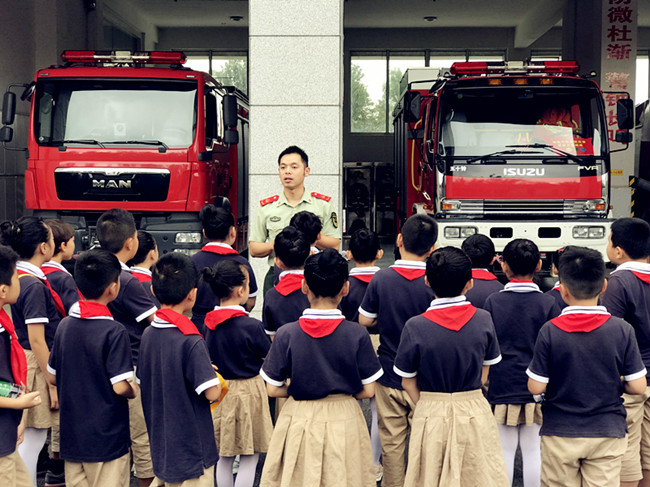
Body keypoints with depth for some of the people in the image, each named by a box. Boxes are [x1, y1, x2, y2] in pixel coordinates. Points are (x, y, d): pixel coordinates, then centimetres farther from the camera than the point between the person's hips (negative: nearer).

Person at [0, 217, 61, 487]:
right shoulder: (34, 285, -19)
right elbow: (37, 340, -21)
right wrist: (53, 384, -17)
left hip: (28, 362, 9)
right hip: (37, 366, -9)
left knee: (33, 438, 16)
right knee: (32, 439, -1)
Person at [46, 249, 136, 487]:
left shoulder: (64, 325, 1)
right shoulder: (114, 332, -19)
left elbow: (52, 377, 10)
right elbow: (120, 387, -20)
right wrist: (134, 391, 0)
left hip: (71, 438, 6)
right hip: (107, 439, -6)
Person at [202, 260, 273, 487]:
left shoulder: (209, 323, -2)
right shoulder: (251, 326, -19)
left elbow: (209, 358, 8)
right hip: (248, 391, -6)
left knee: (224, 457, 16)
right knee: (249, 458, 5)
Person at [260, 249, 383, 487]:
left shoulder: (286, 334, -11)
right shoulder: (357, 334, -11)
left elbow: (273, 389, -6)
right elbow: (367, 390, -5)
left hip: (299, 421, 0)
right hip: (344, 421, 0)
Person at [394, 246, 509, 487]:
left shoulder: (415, 327, -15)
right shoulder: (484, 320, -9)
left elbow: (408, 382, -6)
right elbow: (484, 374, 2)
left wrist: (430, 407, 8)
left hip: (431, 417, -1)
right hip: (475, 414, 1)